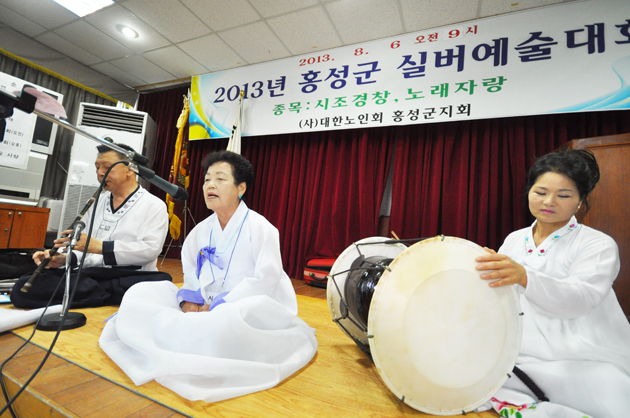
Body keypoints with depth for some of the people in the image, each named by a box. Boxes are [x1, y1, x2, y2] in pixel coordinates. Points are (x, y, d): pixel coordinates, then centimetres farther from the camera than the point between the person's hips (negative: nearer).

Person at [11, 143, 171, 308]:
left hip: (128, 278, -6)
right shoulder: (98, 201, 22)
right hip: (88, 275, 6)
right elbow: (81, 243, 23)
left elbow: (150, 249, -14)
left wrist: (98, 246, -18)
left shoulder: (154, 205, 0)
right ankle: (112, 297, -19)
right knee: (24, 287, -19)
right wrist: (65, 258, 0)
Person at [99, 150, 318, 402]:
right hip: (205, 308, 6)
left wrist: (217, 307, -17)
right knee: (140, 293, 0)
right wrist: (189, 299, -7)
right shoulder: (202, 230, 8)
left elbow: (266, 280, -17)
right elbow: (190, 271, 15)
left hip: (249, 307, -5)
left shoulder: (259, 227, -12)